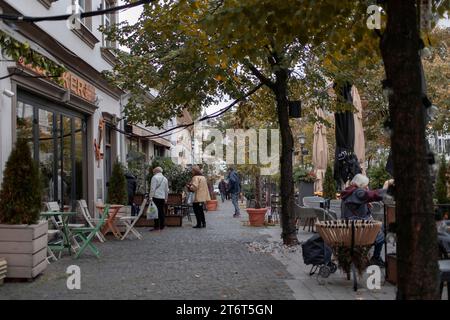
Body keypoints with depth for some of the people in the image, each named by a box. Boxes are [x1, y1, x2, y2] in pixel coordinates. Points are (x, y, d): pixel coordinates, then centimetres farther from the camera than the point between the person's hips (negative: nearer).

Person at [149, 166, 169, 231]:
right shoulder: (165, 179, 15)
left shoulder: (155, 177, -4)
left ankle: (156, 226, -9)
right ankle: (162, 226, 11)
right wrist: (166, 199, 24)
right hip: (162, 197, 6)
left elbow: (152, 188, -11)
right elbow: (166, 190, 18)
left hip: (156, 197, -6)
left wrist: (151, 197, -9)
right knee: (161, 211, 9)